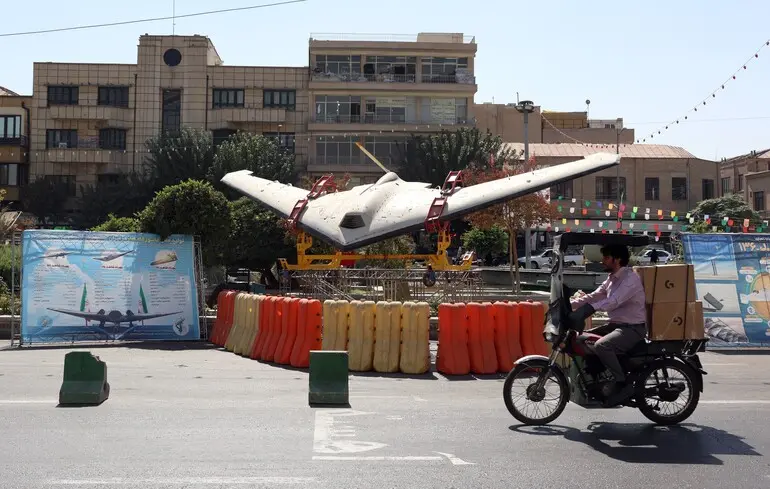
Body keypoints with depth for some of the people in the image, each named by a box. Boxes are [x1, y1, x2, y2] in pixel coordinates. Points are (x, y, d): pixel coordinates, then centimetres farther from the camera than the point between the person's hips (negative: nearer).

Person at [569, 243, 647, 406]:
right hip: (616, 324, 10)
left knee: (601, 345, -32)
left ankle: (623, 384, -19)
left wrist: (588, 309, -42)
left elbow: (612, 302, -31)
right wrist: (569, 304, -1)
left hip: (633, 328, -10)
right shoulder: (612, 279, 14)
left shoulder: (630, 278, -17)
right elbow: (593, 296, 11)